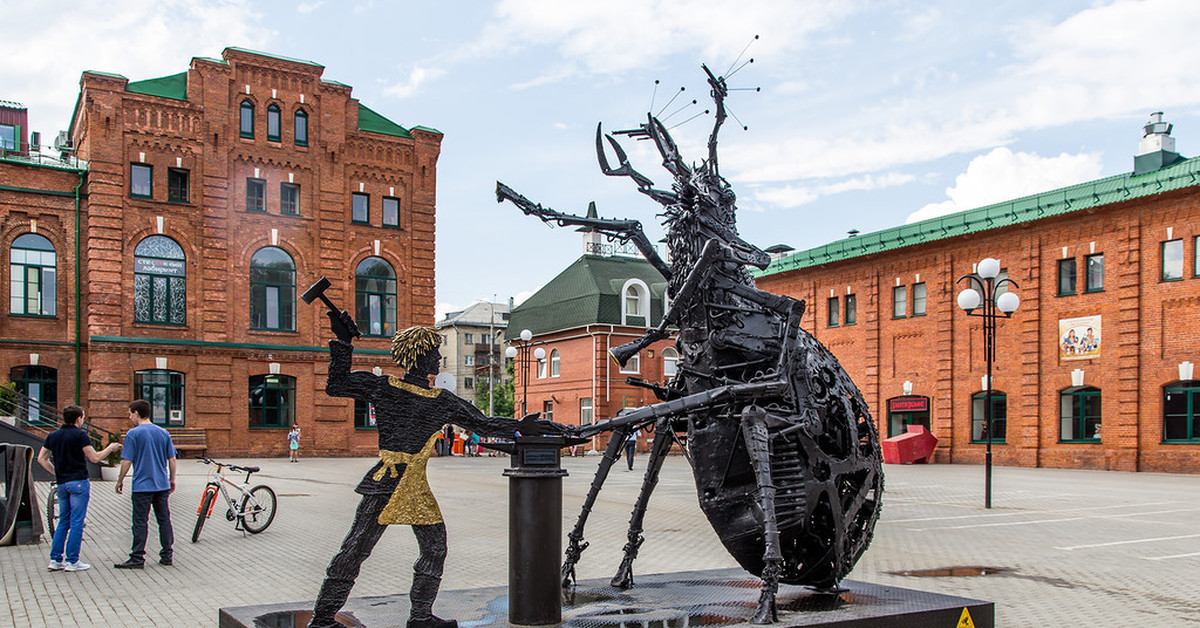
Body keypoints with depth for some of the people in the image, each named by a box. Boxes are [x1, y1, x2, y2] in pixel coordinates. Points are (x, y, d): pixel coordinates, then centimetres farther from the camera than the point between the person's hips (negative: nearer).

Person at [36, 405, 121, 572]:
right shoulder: (80, 435, -10)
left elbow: (41, 459, 13)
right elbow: (94, 458, -11)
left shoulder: (53, 436, 11)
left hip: (62, 483, 7)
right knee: (77, 522, -3)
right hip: (78, 481, -7)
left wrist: (56, 472, 17)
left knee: (63, 521, 14)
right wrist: (110, 448, 4)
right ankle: (72, 561, -2)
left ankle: (55, 560, 11)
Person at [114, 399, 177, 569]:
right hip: (162, 485, 5)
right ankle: (167, 556, 12)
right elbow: (172, 459, 9)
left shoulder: (133, 434, -8)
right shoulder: (163, 433, 7)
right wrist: (172, 480, 18)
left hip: (142, 486, -5)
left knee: (140, 523, 0)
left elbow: (127, 461, -10)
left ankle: (137, 558, 2)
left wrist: (120, 481, 3)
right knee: (164, 520, 9)